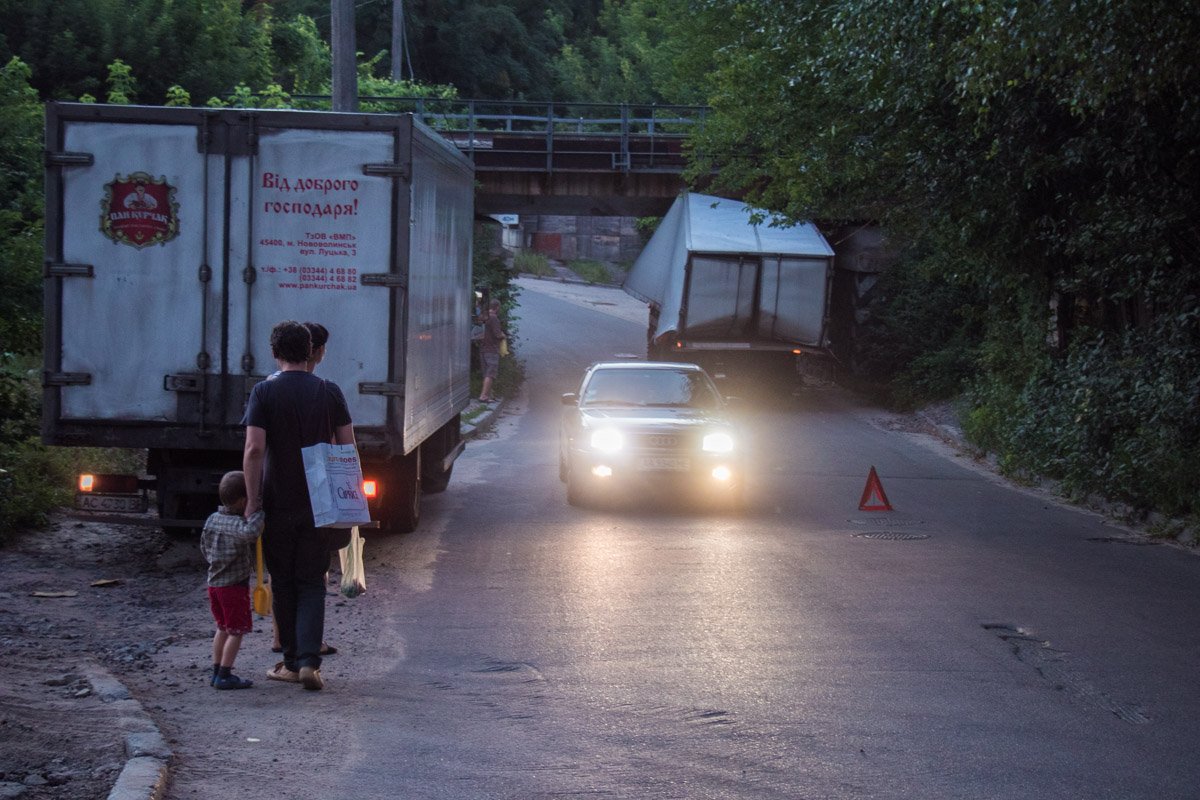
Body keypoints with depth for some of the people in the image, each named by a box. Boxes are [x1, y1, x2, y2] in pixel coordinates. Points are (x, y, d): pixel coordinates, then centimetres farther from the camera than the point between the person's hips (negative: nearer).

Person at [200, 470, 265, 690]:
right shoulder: (237, 524, -20)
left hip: (214, 582, 8)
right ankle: (224, 676, -1)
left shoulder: (212, 519, 5)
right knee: (236, 631, 0)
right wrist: (258, 513, -30)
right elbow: (250, 532, -42)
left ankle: (217, 672, 21)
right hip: (235, 584, -8)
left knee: (223, 629, 19)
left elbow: (205, 547, 15)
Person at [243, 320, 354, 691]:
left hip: (278, 505, -2)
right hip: (319, 505, 2)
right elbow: (348, 448, 0)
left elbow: (254, 449, -16)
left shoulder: (265, 392, -7)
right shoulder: (329, 392, 1)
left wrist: (252, 501, -10)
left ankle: (292, 663, 17)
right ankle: (309, 661, -7)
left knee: (283, 585, 11)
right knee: (312, 584, 7)